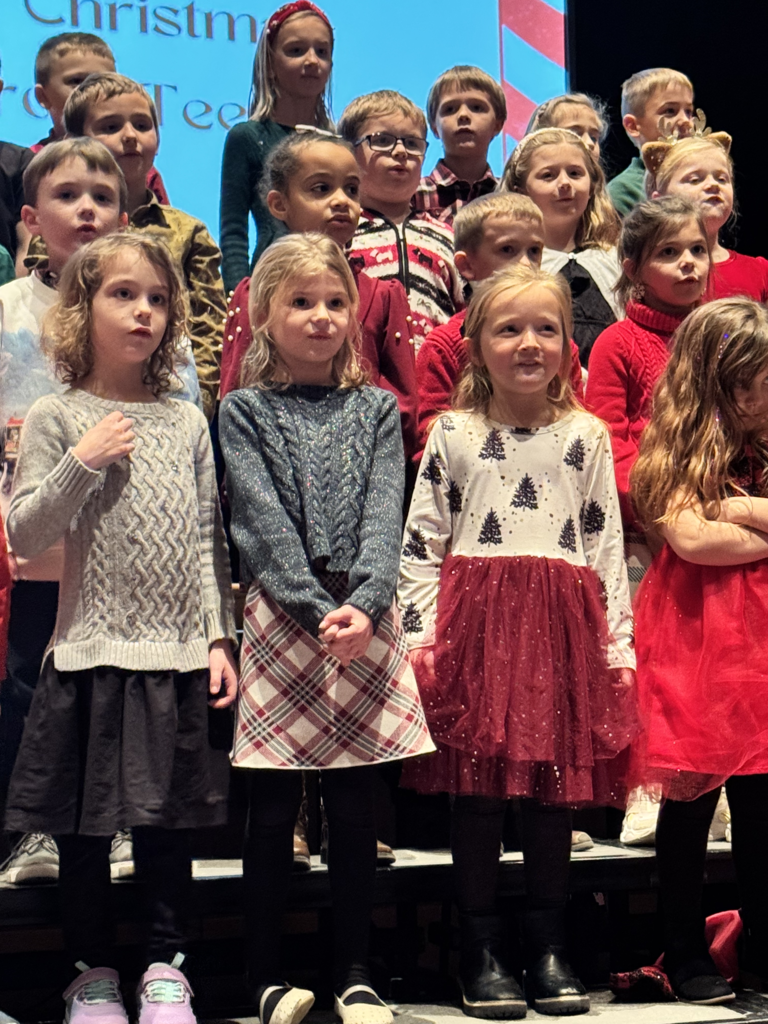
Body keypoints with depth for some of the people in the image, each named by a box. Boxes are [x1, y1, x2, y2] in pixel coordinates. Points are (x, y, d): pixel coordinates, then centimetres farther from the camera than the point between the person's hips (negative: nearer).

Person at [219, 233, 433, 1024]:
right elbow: (262, 520, -6)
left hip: (364, 623, 2)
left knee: (354, 806, 5)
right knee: (273, 809, 1)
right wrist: (318, 609, -17)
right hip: (279, 620, -2)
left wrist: (362, 604, -17)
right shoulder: (244, 411, 4)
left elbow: (383, 513, 0)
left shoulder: (376, 409, 12)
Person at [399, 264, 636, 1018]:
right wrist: (419, 635, -4)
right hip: (474, 622, -1)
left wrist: (618, 644, 4)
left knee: (556, 785, 5)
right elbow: (420, 541, 4)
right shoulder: (452, 434, 5)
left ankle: (548, 949, 16)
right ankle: (481, 953, 11)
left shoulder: (586, 436, 9)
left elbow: (608, 546, 9)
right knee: (476, 786, 1)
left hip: (562, 625, 1)